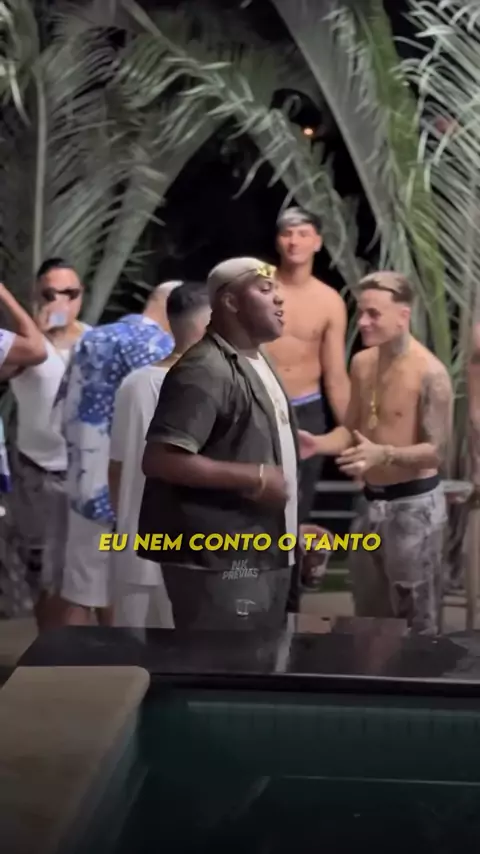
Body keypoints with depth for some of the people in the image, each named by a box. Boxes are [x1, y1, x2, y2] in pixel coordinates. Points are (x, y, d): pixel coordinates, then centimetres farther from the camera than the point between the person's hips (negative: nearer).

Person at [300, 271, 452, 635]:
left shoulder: (430, 374, -18)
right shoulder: (361, 363, 4)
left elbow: (438, 452, -20)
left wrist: (383, 454, -34)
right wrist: (319, 443, -6)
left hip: (414, 504, -7)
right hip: (371, 500, 7)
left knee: (417, 621, 2)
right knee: (369, 615, 18)